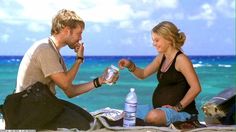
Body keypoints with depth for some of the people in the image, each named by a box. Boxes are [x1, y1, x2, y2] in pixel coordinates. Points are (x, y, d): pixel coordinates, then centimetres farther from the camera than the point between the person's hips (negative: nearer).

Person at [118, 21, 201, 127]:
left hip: (182, 111, -8)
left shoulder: (180, 59, -16)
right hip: (161, 110, 8)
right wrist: (130, 65, 0)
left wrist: (178, 107, -21)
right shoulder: (161, 57, 9)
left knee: (152, 116, -36)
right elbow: (143, 74, 19)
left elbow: (196, 88, -21)